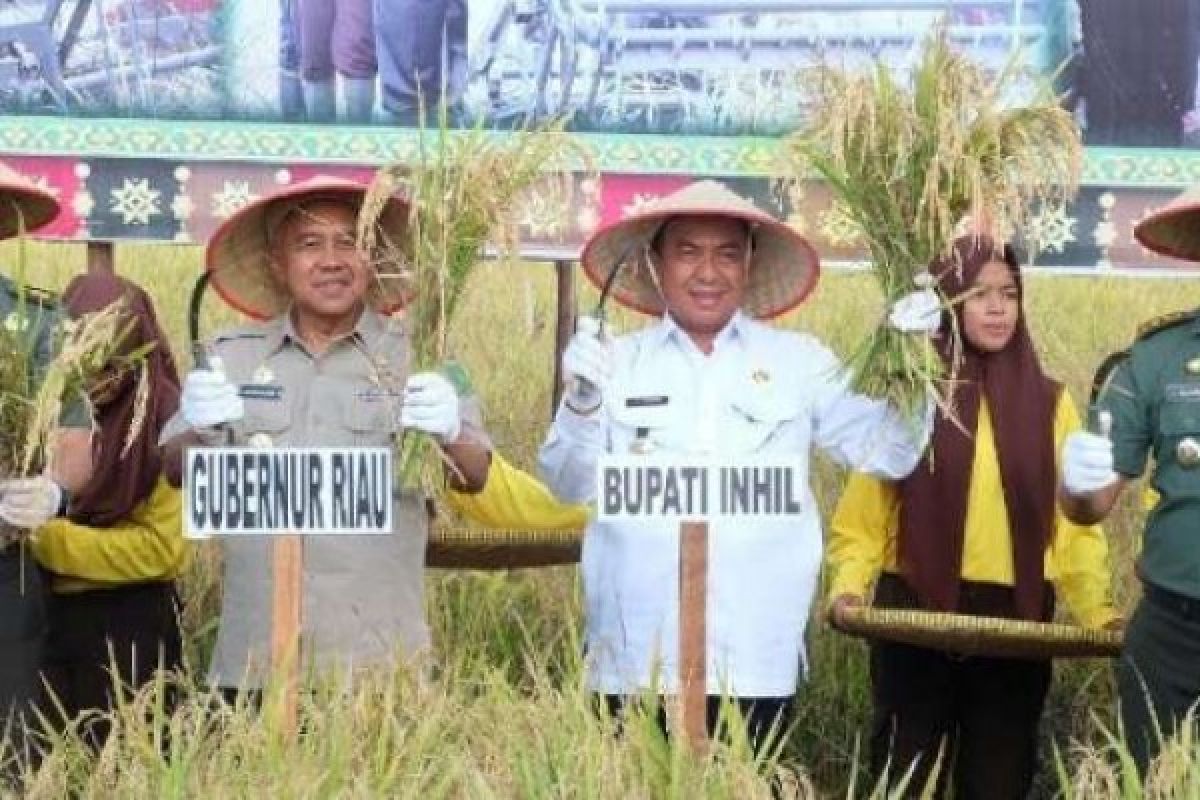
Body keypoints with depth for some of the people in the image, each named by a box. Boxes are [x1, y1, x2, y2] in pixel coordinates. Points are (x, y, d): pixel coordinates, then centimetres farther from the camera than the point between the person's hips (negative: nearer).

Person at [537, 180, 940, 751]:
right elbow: (570, 485, 1)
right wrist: (582, 399, -15)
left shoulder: (799, 361, 6)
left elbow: (891, 455, 8)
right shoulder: (615, 362, 5)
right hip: (635, 662, 0)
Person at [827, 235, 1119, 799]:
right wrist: (848, 589, -14)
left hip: (1017, 623, 2)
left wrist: (1099, 615, -8)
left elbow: (1075, 527, 4)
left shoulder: (1050, 403, 7)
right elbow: (861, 521, 2)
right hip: (914, 616, -2)